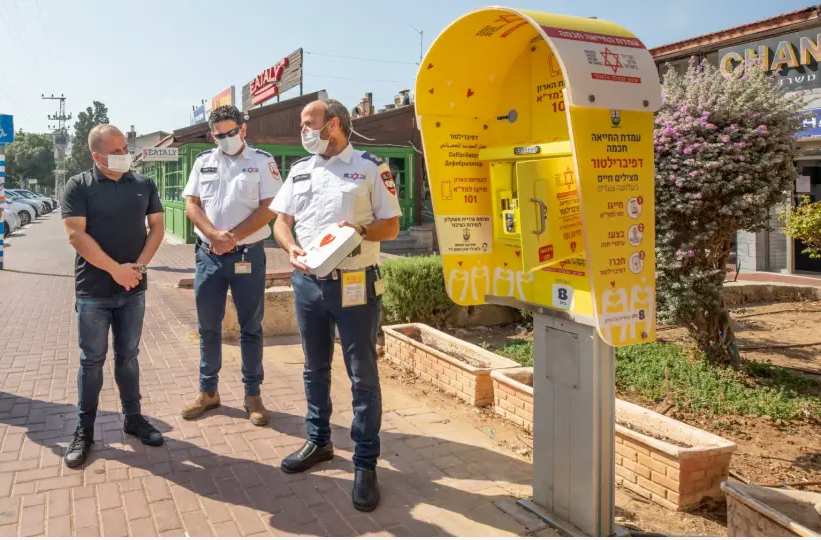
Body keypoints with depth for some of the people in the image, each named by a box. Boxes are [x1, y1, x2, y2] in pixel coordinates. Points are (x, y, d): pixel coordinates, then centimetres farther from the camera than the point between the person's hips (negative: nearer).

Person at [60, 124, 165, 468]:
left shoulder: (143, 185, 6)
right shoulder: (79, 186, -5)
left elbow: (157, 226, 7)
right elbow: (76, 235, -13)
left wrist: (140, 264, -8)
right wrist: (115, 269, -17)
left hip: (133, 288, 3)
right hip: (94, 290, -3)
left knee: (128, 356, 13)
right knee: (92, 360, 6)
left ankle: (133, 418, 25)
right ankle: (84, 430, 18)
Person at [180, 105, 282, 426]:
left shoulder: (262, 161, -1)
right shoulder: (203, 161, 10)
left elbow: (269, 207, -9)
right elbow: (191, 204, 5)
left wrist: (233, 237, -14)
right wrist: (215, 235, -12)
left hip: (248, 255, -3)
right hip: (208, 255, 4)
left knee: (251, 328, 5)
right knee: (208, 327, 11)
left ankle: (253, 394, 15)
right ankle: (208, 391, 25)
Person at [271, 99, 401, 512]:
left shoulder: (371, 167, -2)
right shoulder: (299, 170, 13)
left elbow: (391, 226, -3)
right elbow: (281, 220, 12)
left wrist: (360, 231, -22)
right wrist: (291, 247, -9)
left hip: (356, 284, -5)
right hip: (307, 281, 5)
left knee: (363, 375, 0)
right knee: (315, 369, 17)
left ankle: (365, 464, 11)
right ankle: (318, 441, 35)